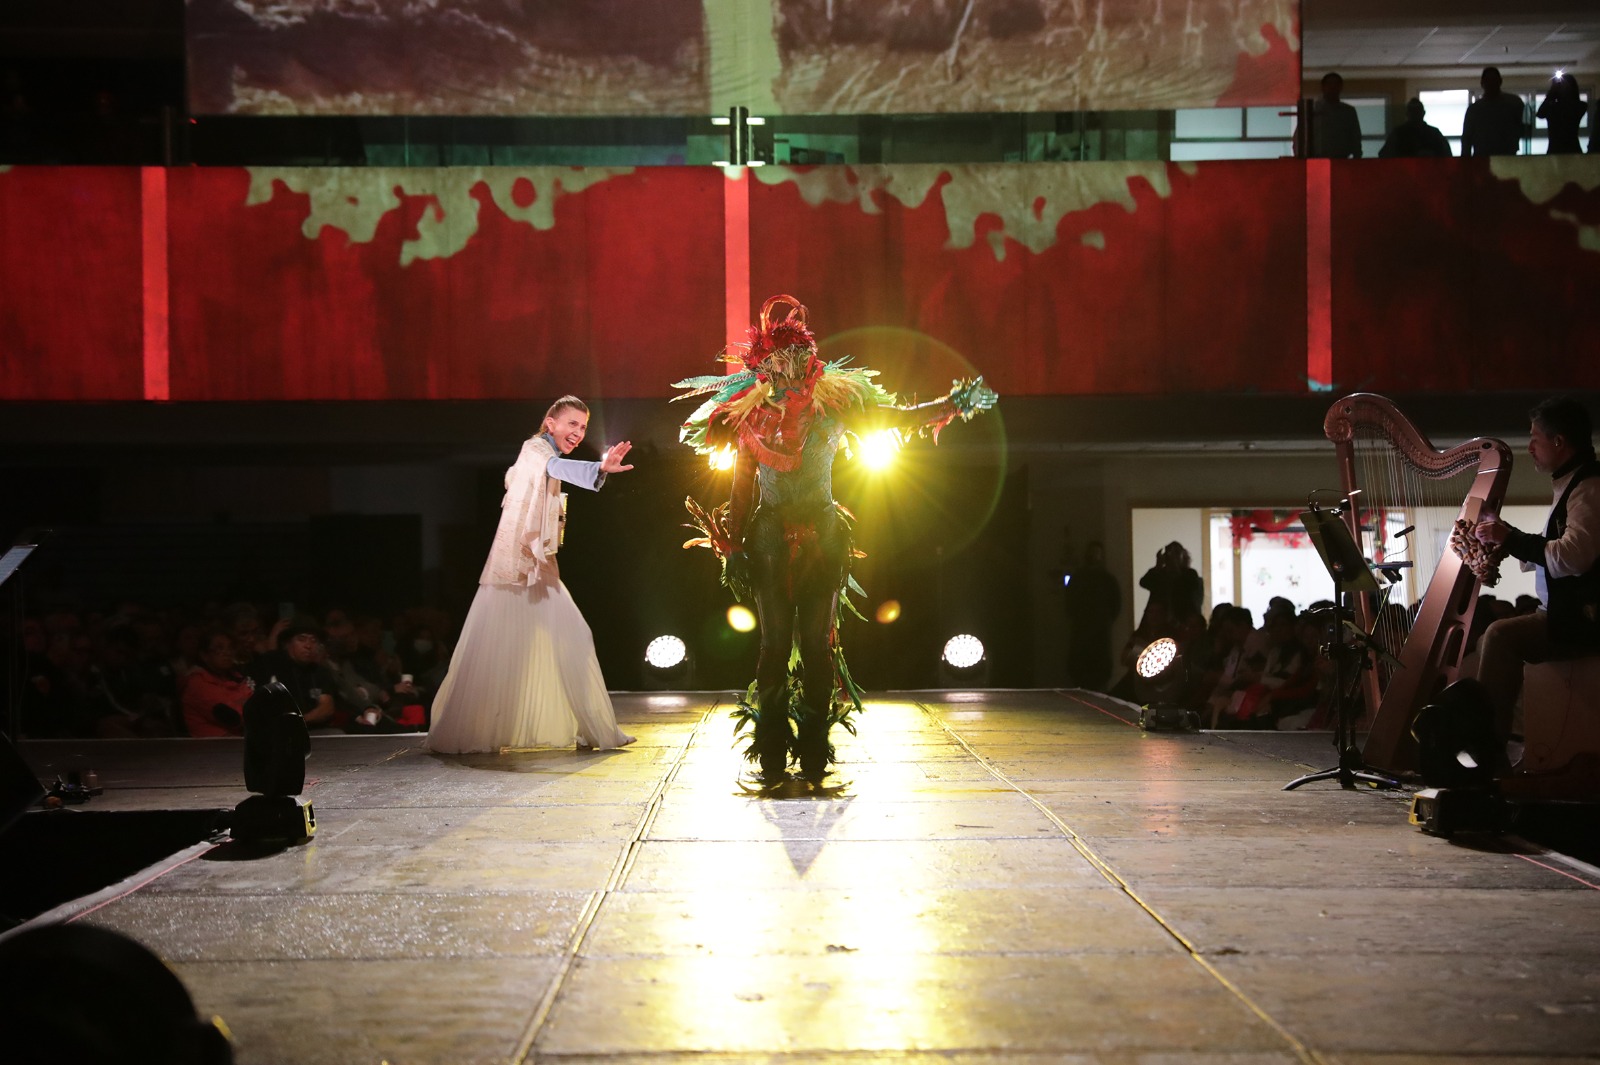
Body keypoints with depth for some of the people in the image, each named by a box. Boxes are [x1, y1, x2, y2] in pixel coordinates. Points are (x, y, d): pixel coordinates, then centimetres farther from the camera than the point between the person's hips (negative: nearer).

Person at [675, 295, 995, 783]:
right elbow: (742, 487, 10)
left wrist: (952, 405, 2)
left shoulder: (833, 402, 5)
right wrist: (733, 544, 6)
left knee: (817, 641, -1)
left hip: (823, 536, 0)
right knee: (775, 640, -1)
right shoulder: (751, 414, 7)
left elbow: (898, 417, 10)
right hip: (770, 537, 0)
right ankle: (773, 755, 4)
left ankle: (814, 752, 5)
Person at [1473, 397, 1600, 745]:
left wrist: (1511, 538, -18)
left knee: (1501, 636, -23)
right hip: (1568, 614, 11)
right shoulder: (1570, 484, 17)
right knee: (1489, 639, 10)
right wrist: (1506, 539, 7)